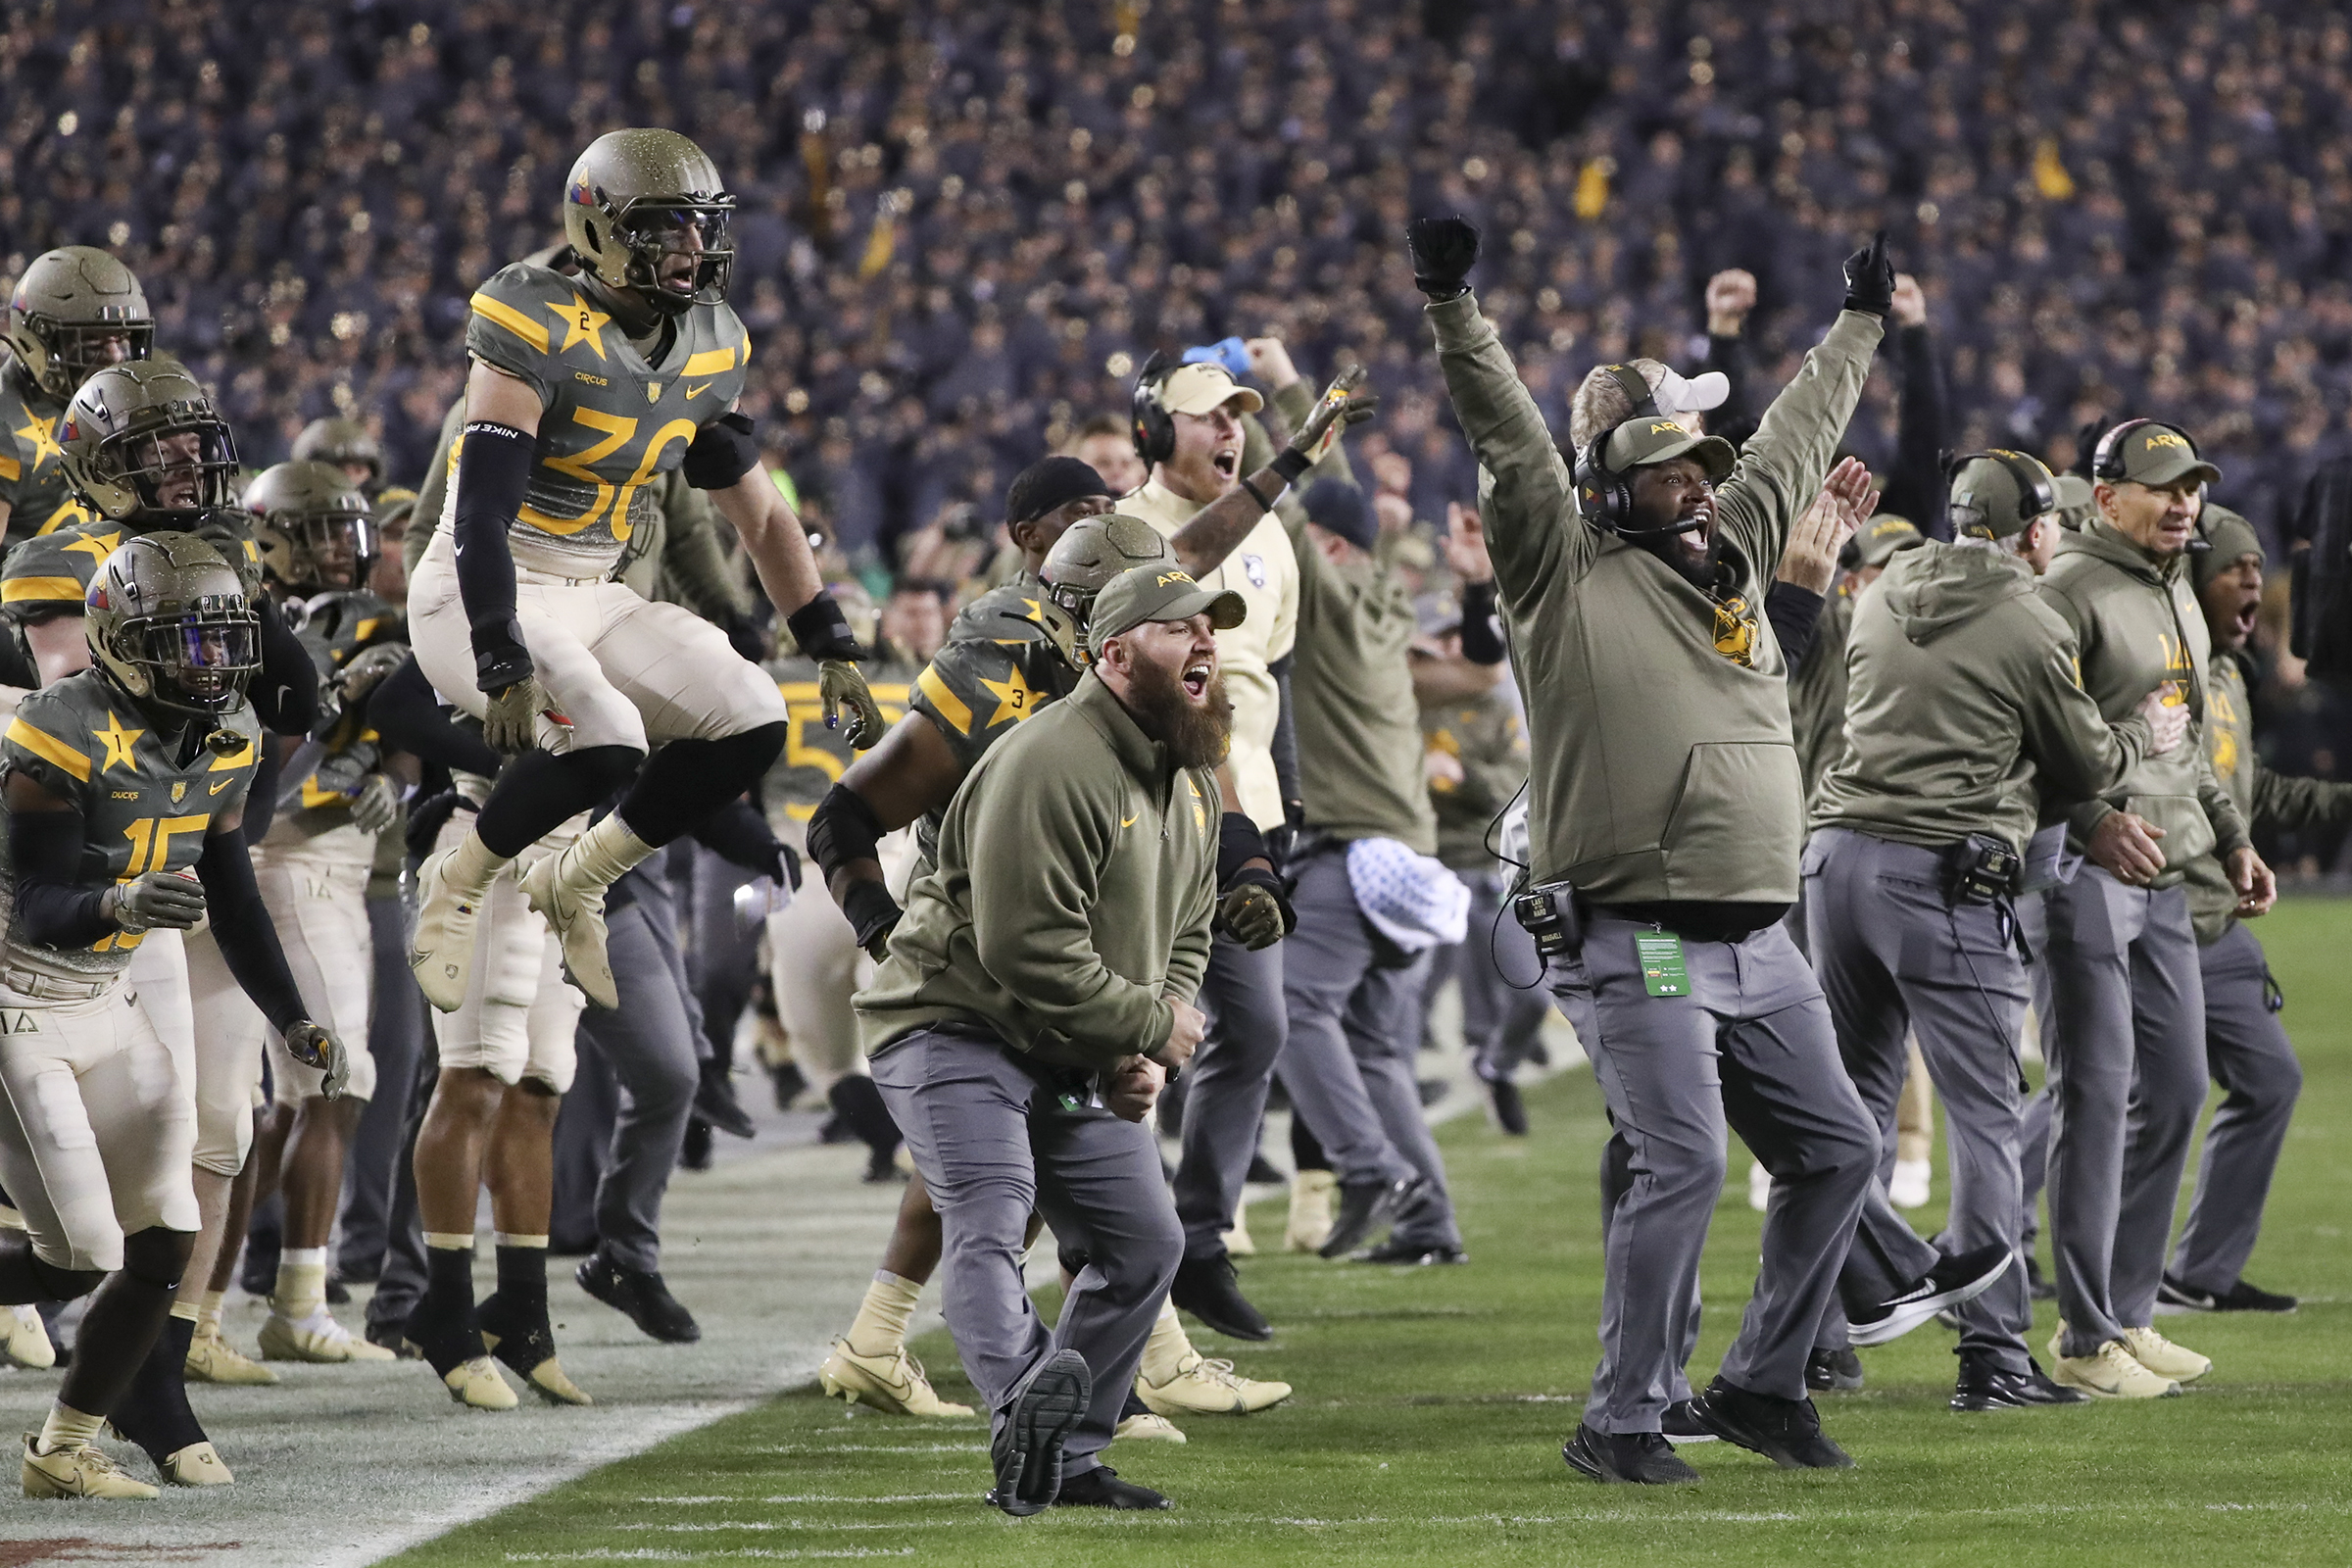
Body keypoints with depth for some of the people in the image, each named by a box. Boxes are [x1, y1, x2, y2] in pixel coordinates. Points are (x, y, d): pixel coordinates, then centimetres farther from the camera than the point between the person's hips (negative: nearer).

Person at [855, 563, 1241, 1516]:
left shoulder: (1193, 781, 10)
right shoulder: (1051, 765, -23)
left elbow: (1185, 935, 18)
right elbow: (1029, 952, -27)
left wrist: (1147, 1057, 0)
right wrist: (1153, 1027, -15)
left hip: (1073, 1064, 9)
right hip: (954, 1031, -9)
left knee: (1144, 1242, 6)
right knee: (989, 1221, -26)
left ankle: (1068, 1461, 11)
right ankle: (1027, 1410, -48)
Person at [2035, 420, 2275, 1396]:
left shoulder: (2182, 599, 19)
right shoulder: (2069, 591, -11)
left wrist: (2232, 839, 21)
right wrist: (2094, 821, -28)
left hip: (2164, 877, 9)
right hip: (2084, 871, -9)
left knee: (2175, 1088, 10)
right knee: (2096, 1093, -9)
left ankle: (2128, 1314, 19)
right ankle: (2086, 1338, -6)